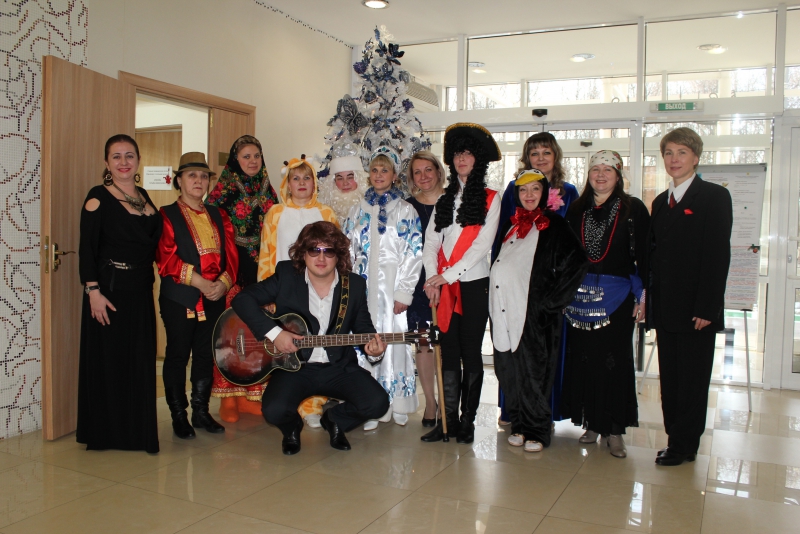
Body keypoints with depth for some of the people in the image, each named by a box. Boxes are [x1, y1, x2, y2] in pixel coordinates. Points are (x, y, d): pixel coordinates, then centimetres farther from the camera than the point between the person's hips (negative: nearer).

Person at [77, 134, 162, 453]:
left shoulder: (143, 197, 12)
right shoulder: (98, 197, -7)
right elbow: (87, 249, -11)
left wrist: (149, 280, 11)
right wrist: (93, 291, -18)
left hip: (141, 291, 6)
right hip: (109, 289, -6)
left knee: (141, 362, 11)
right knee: (106, 361, 3)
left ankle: (138, 431, 23)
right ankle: (104, 433, 17)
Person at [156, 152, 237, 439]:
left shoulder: (218, 216, 15)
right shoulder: (167, 215, 0)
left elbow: (231, 254, 7)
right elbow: (166, 258, -11)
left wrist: (223, 282, -10)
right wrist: (200, 282, -16)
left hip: (215, 298, 4)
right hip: (179, 298, -4)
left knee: (206, 355, 10)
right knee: (177, 355, 4)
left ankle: (201, 411, 22)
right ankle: (178, 415, 15)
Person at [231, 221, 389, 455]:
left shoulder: (355, 285, 0)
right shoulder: (286, 275, -5)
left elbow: (363, 326, 10)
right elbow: (242, 299, -8)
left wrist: (372, 345, -14)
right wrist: (273, 332, -19)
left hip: (339, 367, 2)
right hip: (294, 366, -1)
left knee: (377, 403, -20)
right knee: (275, 411, -28)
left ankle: (334, 420, 16)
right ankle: (292, 427, 13)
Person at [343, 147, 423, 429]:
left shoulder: (406, 210, 1)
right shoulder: (358, 210, 12)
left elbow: (413, 254, -5)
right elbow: (347, 251, 11)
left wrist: (404, 293, -11)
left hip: (392, 287, -3)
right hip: (362, 288, 3)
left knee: (393, 340, -1)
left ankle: (397, 405, 12)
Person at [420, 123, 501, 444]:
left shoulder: (490, 199, 2)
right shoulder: (444, 199, 15)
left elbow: (483, 244, -8)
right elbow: (431, 241, 7)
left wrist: (448, 274, -13)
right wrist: (432, 277, -8)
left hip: (474, 284, -3)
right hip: (444, 286, 4)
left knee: (471, 353, 2)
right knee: (448, 353, 6)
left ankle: (468, 421, 12)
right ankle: (448, 420, 12)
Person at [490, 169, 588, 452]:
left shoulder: (554, 225, -2)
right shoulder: (512, 224, 16)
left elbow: (578, 262, -10)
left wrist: (551, 299, -10)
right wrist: (494, 297, 9)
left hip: (535, 312, -5)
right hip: (506, 310, 5)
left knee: (533, 370, 0)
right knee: (509, 370, 7)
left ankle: (536, 430, 14)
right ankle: (519, 424, 21)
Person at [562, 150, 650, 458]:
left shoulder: (633, 209, 0)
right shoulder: (576, 210, 10)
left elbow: (643, 254, -3)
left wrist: (643, 295, -8)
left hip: (617, 295, -3)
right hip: (580, 295, 3)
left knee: (615, 360, 0)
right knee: (584, 359, 5)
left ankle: (614, 430, 10)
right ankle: (591, 423, 18)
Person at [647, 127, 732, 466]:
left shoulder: (715, 197, -4)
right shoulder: (660, 202, 16)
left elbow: (719, 255, -11)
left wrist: (706, 308, -17)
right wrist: (649, 300, 7)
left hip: (695, 309, -6)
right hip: (665, 308, 6)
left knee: (692, 379, 3)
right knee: (669, 378, 11)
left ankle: (684, 445, 13)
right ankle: (676, 439, 21)